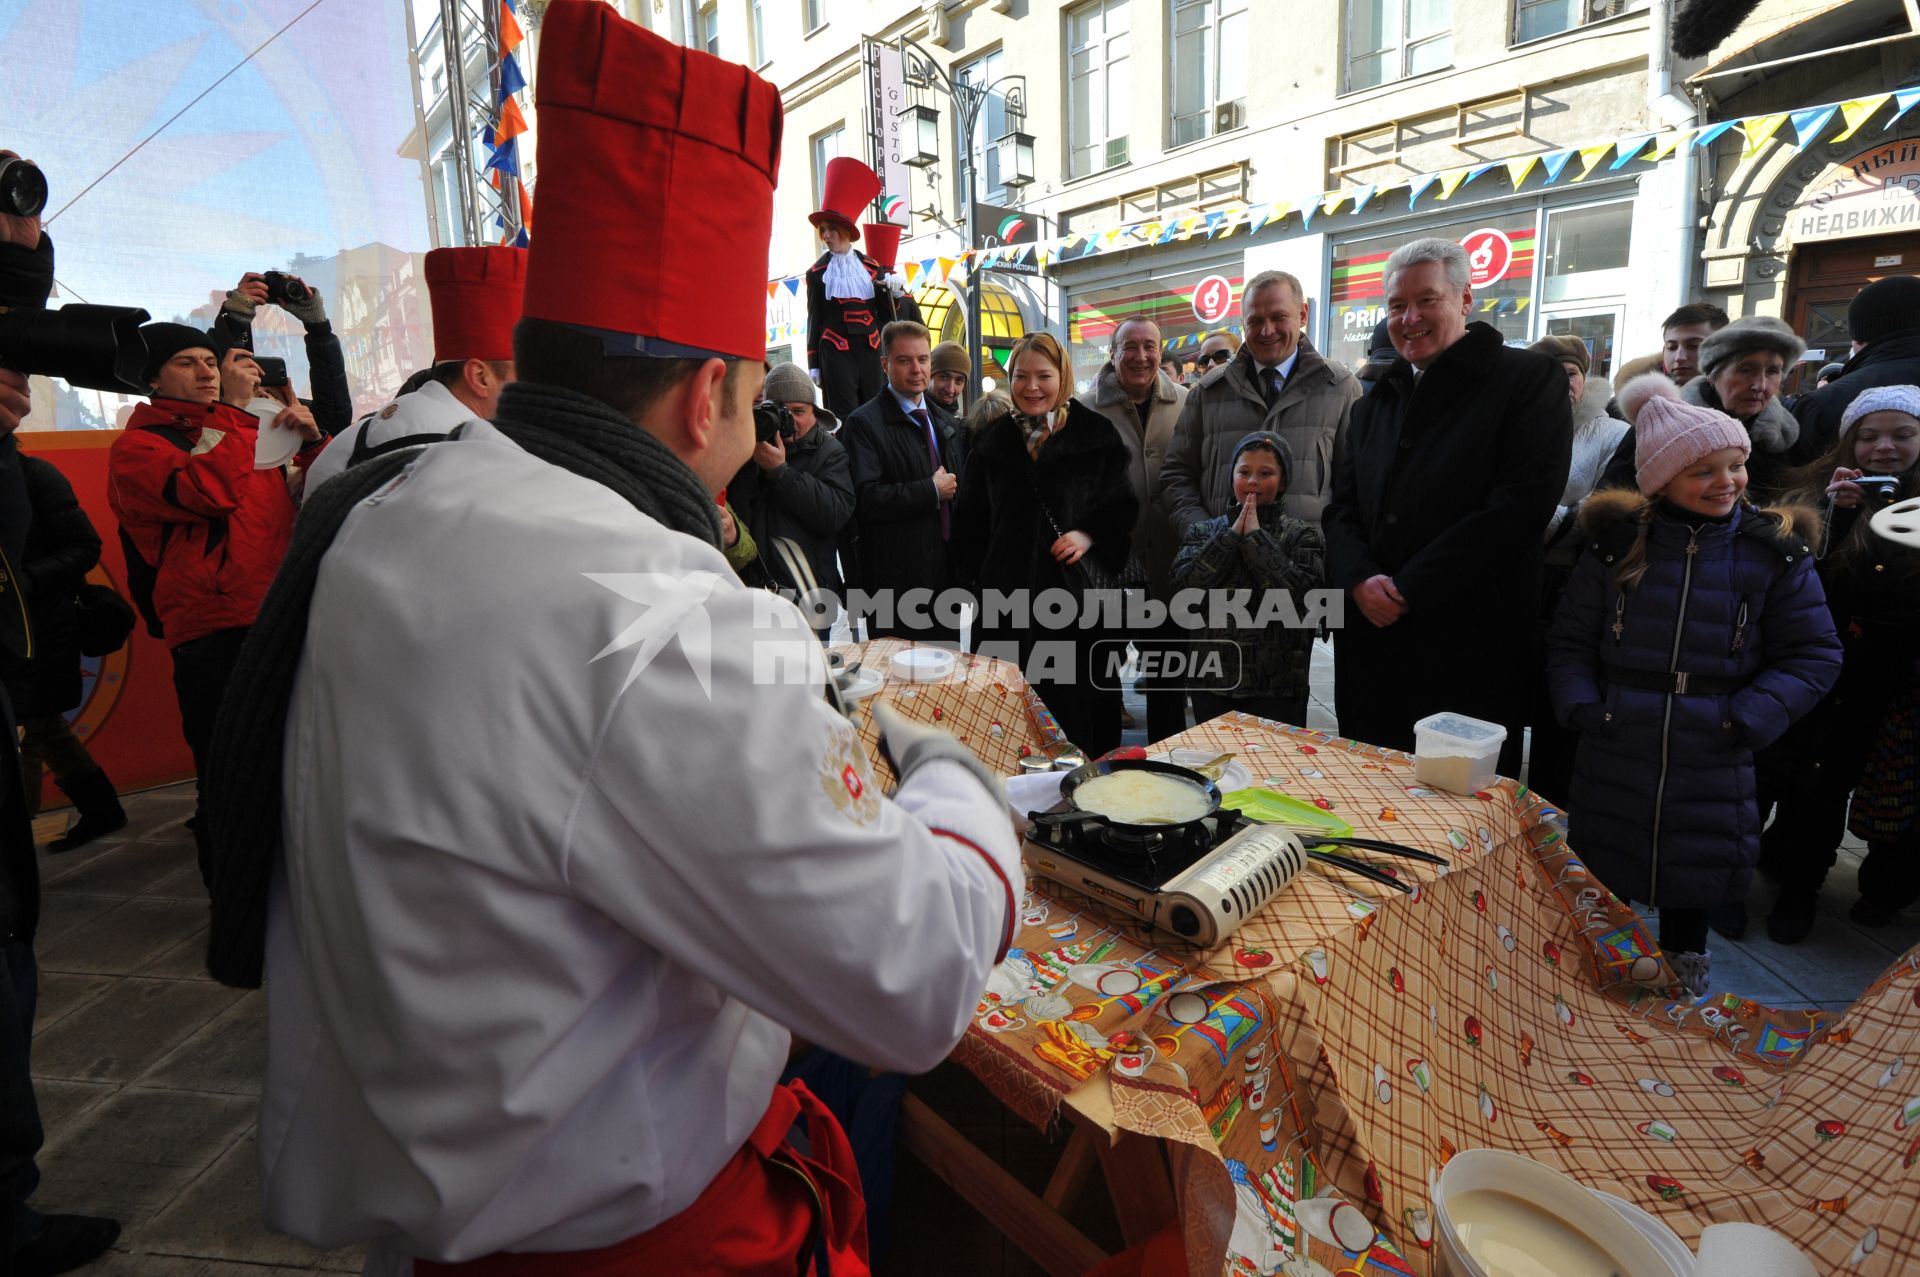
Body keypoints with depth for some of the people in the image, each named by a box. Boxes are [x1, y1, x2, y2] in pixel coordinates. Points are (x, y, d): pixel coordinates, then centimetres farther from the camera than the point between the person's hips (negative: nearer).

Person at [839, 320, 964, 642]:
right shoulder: (864, 423, -9)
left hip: (947, 574, 7)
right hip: (894, 582, -7)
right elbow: (864, 499, -22)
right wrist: (931, 491, -16)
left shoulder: (945, 422, 15)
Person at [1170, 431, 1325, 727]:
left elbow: (1302, 593, -16)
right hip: (1211, 681, 2)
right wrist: (1232, 535, -10)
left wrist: (1255, 536, -12)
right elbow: (1184, 586, -8)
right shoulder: (1204, 531, 6)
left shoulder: (1303, 535, 0)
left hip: (1277, 687, -2)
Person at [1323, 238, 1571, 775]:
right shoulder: (1376, 401, 16)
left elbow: (1522, 503, -14)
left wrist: (1407, 589, -16)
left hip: (1470, 647, -5)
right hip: (1372, 645, 5)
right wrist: (1360, 579, -10)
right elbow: (1341, 508, 11)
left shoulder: (1530, 379, -2)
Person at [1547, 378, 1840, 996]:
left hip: (1712, 765, 0)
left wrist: (1749, 719, -13)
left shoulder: (1776, 553, -1)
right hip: (1612, 758, 0)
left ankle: (1683, 990, 39)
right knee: (1606, 877, 12)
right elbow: (1570, 641, 5)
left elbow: (1814, 655, 1)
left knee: (1694, 886, 14)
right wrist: (1581, 705, -10)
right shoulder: (1616, 544, 1)